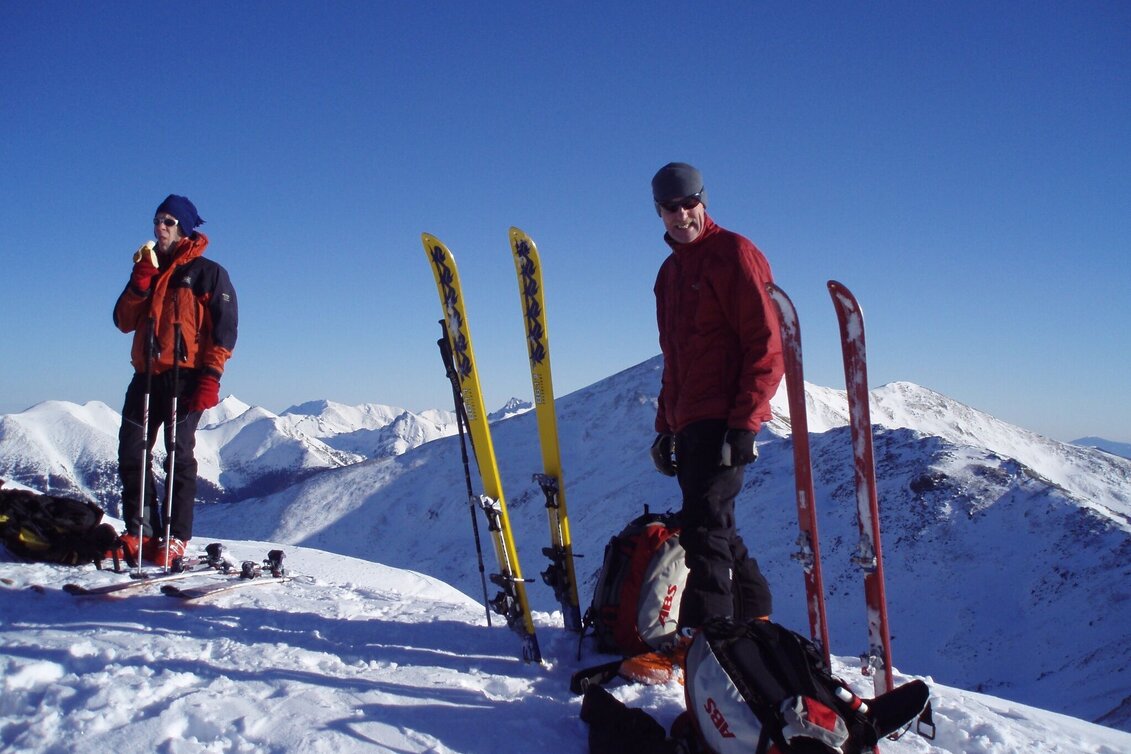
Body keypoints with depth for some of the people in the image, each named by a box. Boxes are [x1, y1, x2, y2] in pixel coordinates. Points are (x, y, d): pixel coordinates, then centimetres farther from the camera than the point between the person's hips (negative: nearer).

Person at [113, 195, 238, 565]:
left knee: (178, 455, -5)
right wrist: (140, 281, -5)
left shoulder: (208, 273, 3)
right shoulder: (148, 270, 20)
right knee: (132, 452, 2)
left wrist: (210, 377, -16)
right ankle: (140, 530, 10)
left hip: (185, 377, -6)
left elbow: (225, 329, -5)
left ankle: (175, 537, -2)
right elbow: (124, 321, 11)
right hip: (147, 376, 6)